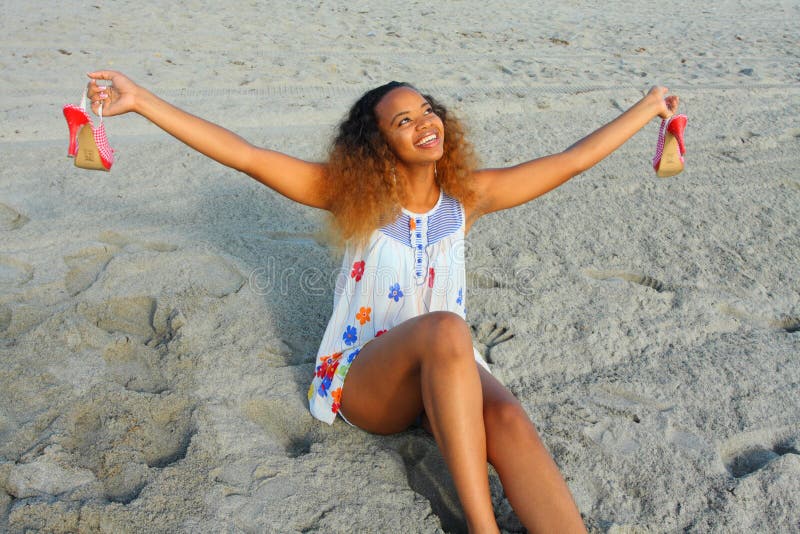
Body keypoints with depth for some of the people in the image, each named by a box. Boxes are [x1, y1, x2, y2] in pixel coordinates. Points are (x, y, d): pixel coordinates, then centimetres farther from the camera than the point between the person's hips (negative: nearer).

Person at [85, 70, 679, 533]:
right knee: (444, 329, -36)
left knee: (510, 419, -32)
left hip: (448, 371, 3)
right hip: (366, 379, -2)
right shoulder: (354, 193, -4)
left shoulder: (468, 193, 4)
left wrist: (648, 106, 13)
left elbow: (571, 161, 8)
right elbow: (246, 155, -11)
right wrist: (141, 98, -17)